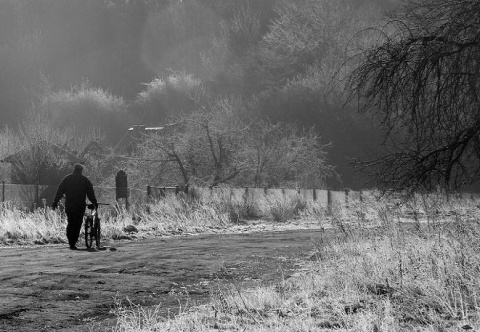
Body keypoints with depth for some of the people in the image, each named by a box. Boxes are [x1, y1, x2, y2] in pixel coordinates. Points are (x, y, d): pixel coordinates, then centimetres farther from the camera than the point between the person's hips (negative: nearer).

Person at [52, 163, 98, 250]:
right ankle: (73, 244, -8)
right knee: (77, 225, -1)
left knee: (70, 224, 15)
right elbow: (90, 194, 4)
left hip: (69, 205, 2)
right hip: (80, 206, -2)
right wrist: (95, 203, 14)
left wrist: (55, 202, 8)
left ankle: (70, 242, 15)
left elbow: (60, 191, 5)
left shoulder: (67, 179, 7)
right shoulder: (85, 180, 4)